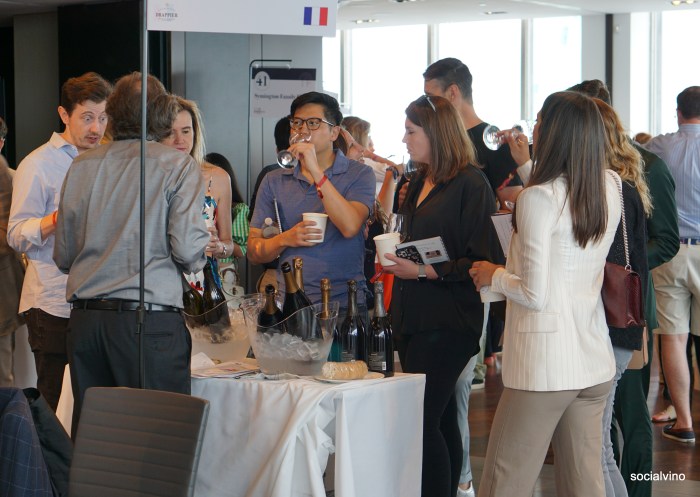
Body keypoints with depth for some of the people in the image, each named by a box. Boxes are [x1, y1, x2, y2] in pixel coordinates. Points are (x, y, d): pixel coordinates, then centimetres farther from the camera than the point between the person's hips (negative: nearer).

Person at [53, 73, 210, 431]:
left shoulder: (82, 166, 9)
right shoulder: (178, 167, -3)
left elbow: (63, 256, 11)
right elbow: (187, 249, -10)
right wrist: (204, 248, 12)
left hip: (85, 318, 4)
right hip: (149, 319, -4)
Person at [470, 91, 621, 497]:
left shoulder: (539, 197, -14)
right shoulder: (609, 189, 5)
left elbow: (534, 294, -16)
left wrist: (493, 276, 4)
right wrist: (528, 167, 29)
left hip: (544, 367, -7)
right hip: (595, 362, 7)